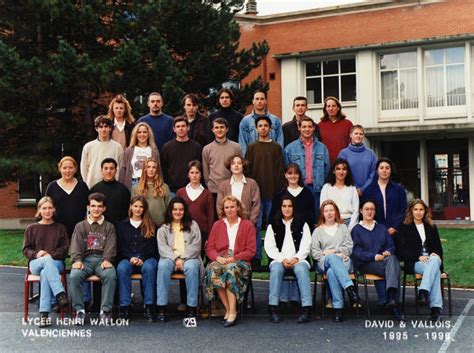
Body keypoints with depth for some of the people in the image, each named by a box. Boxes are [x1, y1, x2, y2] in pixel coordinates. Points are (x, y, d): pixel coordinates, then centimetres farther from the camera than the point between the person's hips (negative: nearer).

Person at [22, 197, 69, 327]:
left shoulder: (60, 228, 17)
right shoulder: (31, 228, 17)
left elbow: (64, 248, 8)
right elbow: (26, 249, 11)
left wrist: (51, 255, -11)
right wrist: (36, 254, -11)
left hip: (56, 263, 0)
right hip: (35, 263, 0)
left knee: (45, 273, -38)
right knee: (46, 260, -39)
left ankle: (44, 314, -44)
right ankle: (60, 295, -52)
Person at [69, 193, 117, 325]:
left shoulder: (109, 227, 20)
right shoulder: (80, 226, 20)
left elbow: (111, 246, 5)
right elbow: (76, 245, 5)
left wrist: (107, 260, -15)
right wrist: (77, 260, -15)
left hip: (102, 259, -1)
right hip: (85, 259, 1)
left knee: (111, 275, -34)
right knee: (74, 276, -32)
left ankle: (106, 309, -24)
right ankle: (79, 310, -21)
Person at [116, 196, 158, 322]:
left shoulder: (151, 226, 15)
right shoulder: (122, 225, 18)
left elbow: (153, 247, 6)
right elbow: (121, 246, 10)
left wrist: (142, 259, -10)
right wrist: (131, 258, -8)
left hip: (147, 258, -1)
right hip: (127, 258, 1)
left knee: (149, 268, -36)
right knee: (121, 269, -33)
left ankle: (149, 306, -35)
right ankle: (124, 306, -33)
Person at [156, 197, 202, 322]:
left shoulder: (192, 225, 16)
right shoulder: (163, 228, 17)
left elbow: (196, 246, 5)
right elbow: (162, 247, 4)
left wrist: (182, 259, -9)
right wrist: (175, 259, -13)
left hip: (189, 258, -1)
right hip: (170, 257, 1)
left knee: (191, 267, -36)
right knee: (163, 265, -34)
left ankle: (192, 308, -31)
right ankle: (161, 308, -33)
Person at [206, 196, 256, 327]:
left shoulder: (247, 225, 12)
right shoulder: (217, 225, 21)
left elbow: (250, 251, 4)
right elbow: (209, 248, 13)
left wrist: (233, 258, -10)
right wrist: (218, 257, -9)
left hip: (240, 261, -2)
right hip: (220, 260, 2)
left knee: (231, 269, -37)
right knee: (213, 270, -33)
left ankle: (232, 312, -33)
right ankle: (228, 309, -24)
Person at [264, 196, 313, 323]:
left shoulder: (302, 225, 17)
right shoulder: (273, 226, 17)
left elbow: (306, 246, 7)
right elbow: (269, 247, 7)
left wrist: (296, 258, -11)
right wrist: (282, 259, -9)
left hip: (298, 260, 0)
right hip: (279, 260, 0)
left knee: (301, 269, -34)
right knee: (276, 269, -34)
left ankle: (307, 310, -40)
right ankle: (273, 310, -37)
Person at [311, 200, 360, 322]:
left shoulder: (343, 227, 25)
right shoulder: (318, 231, 22)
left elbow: (349, 247, 12)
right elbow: (314, 252, 9)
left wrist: (334, 250, -3)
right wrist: (327, 255, -6)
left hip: (343, 261, 0)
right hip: (324, 262, 0)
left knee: (331, 272, -39)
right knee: (332, 258, -41)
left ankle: (338, 307, -47)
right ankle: (350, 288, -55)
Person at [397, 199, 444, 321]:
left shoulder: (431, 227, 24)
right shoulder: (404, 228, 11)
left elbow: (438, 247, 20)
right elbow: (402, 250, 1)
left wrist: (436, 254, -5)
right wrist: (418, 257, -13)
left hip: (432, 259, 3)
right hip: (414, 263, -3)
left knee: (434, 260, -37)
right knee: (434, 270, -36)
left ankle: (423, 292, -53)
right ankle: (436, 307, -46)